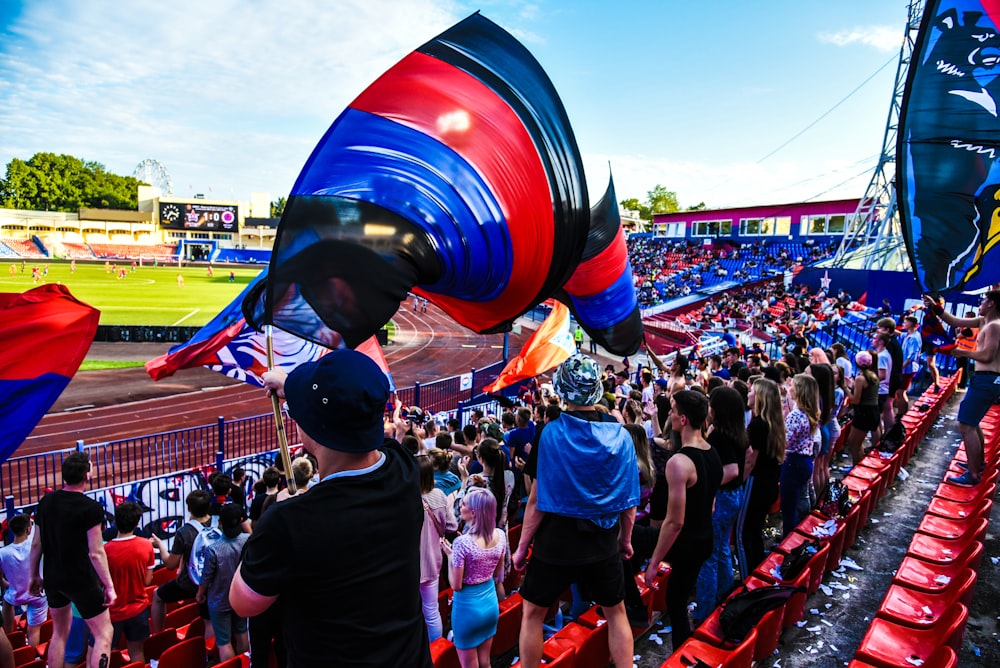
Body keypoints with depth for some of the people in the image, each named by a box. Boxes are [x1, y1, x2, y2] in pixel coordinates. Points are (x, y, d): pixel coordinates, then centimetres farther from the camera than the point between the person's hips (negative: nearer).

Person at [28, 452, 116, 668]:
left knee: (59, 633, 23)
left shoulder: (46, 501, 0)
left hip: (52, 578, 7)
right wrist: (109, 586, -11)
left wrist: (35, 576, 20)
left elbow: (36, 544, 7)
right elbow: (96, 553, -18)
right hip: (81, 580, -7)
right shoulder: (91, 508, -18)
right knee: (104, 633, 3)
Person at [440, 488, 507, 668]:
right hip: (491, 603, 5)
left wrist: (449, 554, -8)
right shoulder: (500, 535, -9)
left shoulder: (463, 542, -27)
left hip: (468, 607, -5)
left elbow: (456, 586, -18)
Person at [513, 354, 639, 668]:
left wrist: (523, 545, -3)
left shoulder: (551, 433, -16)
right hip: (603, 544, 3)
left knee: (533, 612, 17)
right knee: (616, 612, 23)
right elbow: (629, 499, -1)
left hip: (555, 542, -2)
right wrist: (625, 539, 14)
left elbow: (537, 500, -14)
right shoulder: (621, 435, -7)